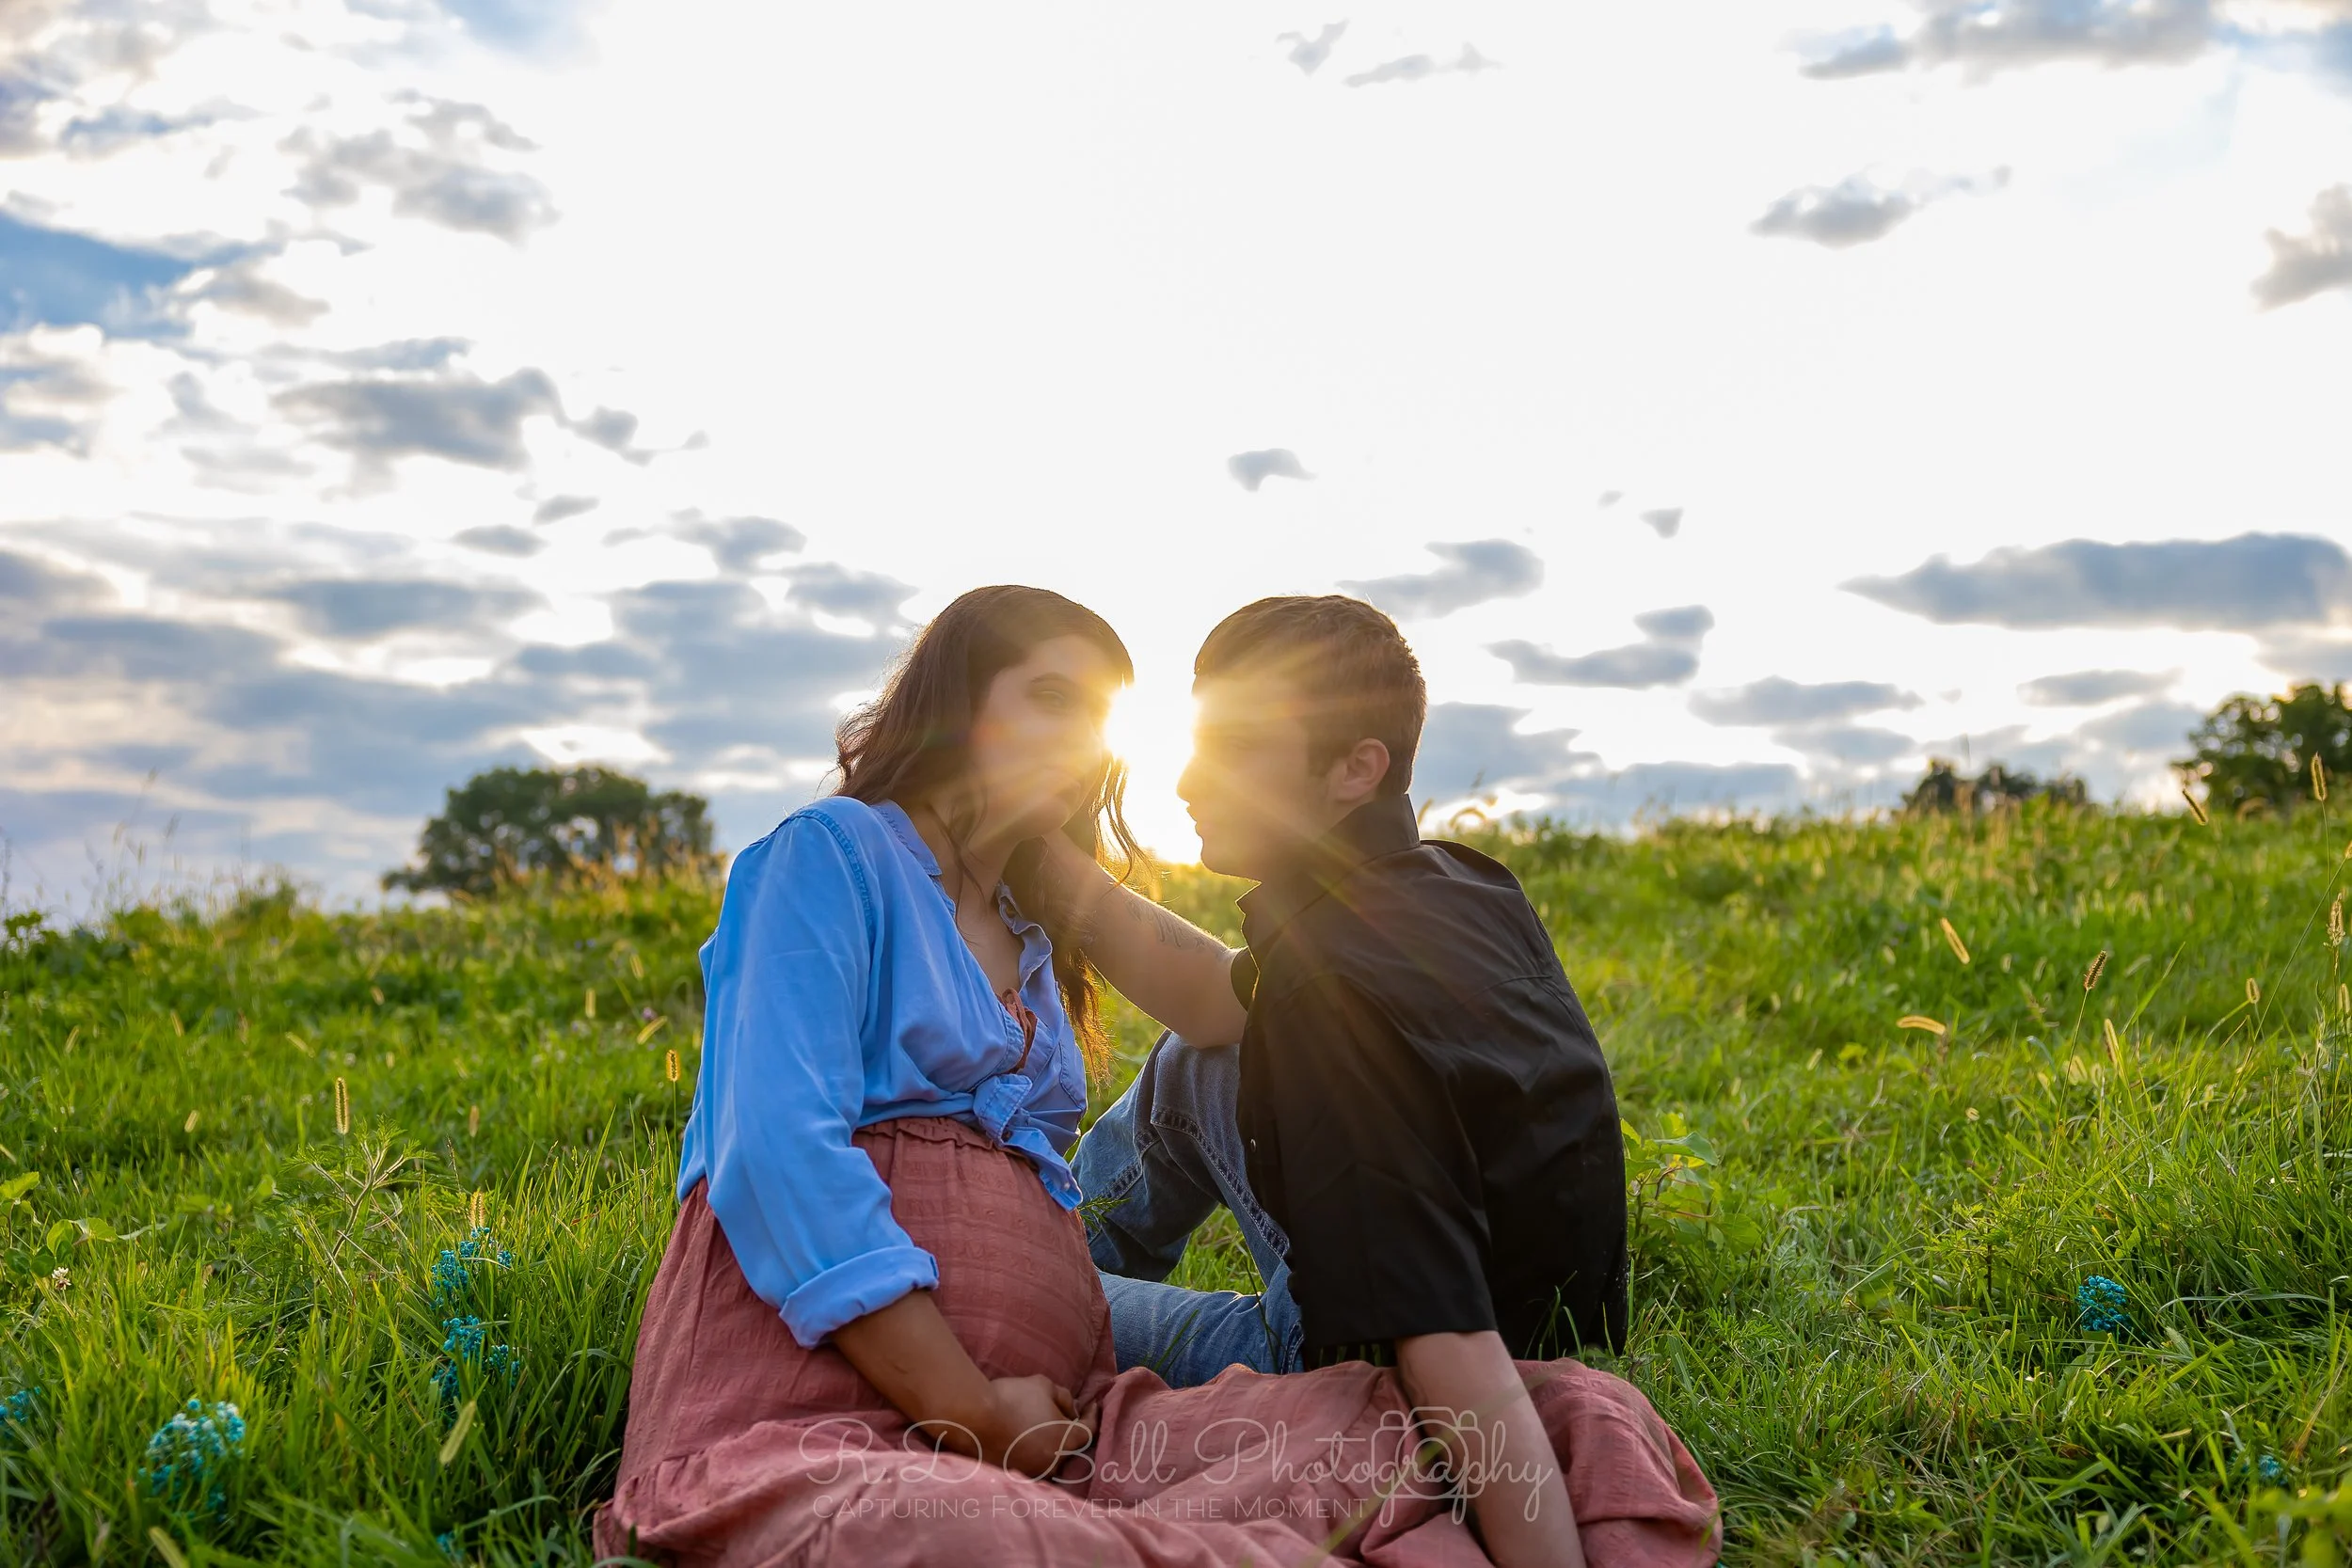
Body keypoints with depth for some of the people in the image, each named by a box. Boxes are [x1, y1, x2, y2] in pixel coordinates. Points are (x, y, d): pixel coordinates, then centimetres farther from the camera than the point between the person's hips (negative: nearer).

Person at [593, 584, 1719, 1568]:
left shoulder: (1030, 936, 26)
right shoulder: (834, 851, 1)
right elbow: (781, 1156, -13)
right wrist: (969, 1417, -15)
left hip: (1042, 1423, 7)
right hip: (820, 1427, -6)